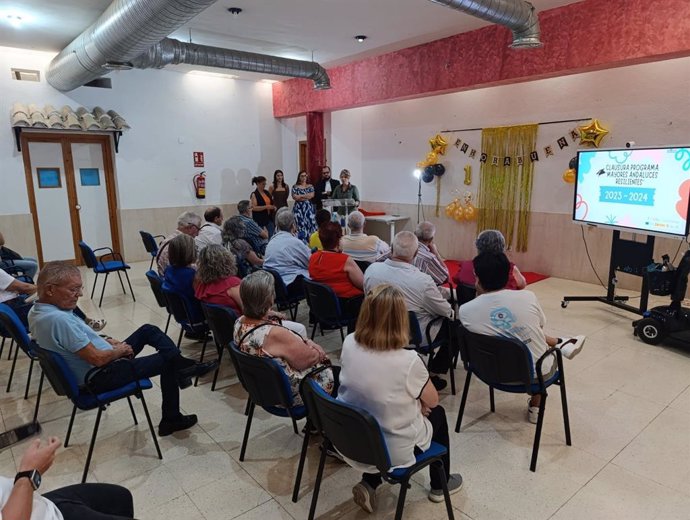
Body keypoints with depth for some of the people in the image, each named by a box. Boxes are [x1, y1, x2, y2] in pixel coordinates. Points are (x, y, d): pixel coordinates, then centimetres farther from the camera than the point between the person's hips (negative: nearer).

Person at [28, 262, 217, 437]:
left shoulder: (37, 311, -1)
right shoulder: (59, 319, -33)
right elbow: (97, 358, -29)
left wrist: (105, 340, 5)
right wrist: (119, 350, -9)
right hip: (100, 378, -10)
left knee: (149, 331, 14)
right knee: (167, 361, 0)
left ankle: (183, 366, 21)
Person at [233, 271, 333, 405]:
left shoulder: (240, 323, -11)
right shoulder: (275, 334, -35)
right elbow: (309, 359, -21)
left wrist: (305, 343, -5)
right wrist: (315, 348, 0)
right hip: (289, 395, -7)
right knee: (332, 374, 13)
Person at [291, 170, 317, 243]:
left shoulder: (310, 186, 11)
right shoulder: (295, 187, 8)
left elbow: (311, 195, -6)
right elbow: (295, 197, -8)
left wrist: (300, 196, -4)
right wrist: (306, 196, -4)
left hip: (309, 208, 1)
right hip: (298, 208, -1)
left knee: (310, 224, -4)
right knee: (300, 225, -6)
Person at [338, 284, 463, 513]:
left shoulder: (349, 344, -14)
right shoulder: (408, 361, -28)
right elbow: (432, 401, -9)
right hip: (393, 450, -4)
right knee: (437, 413, 23)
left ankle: (369, 484, 23)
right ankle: (440, 485, 43)